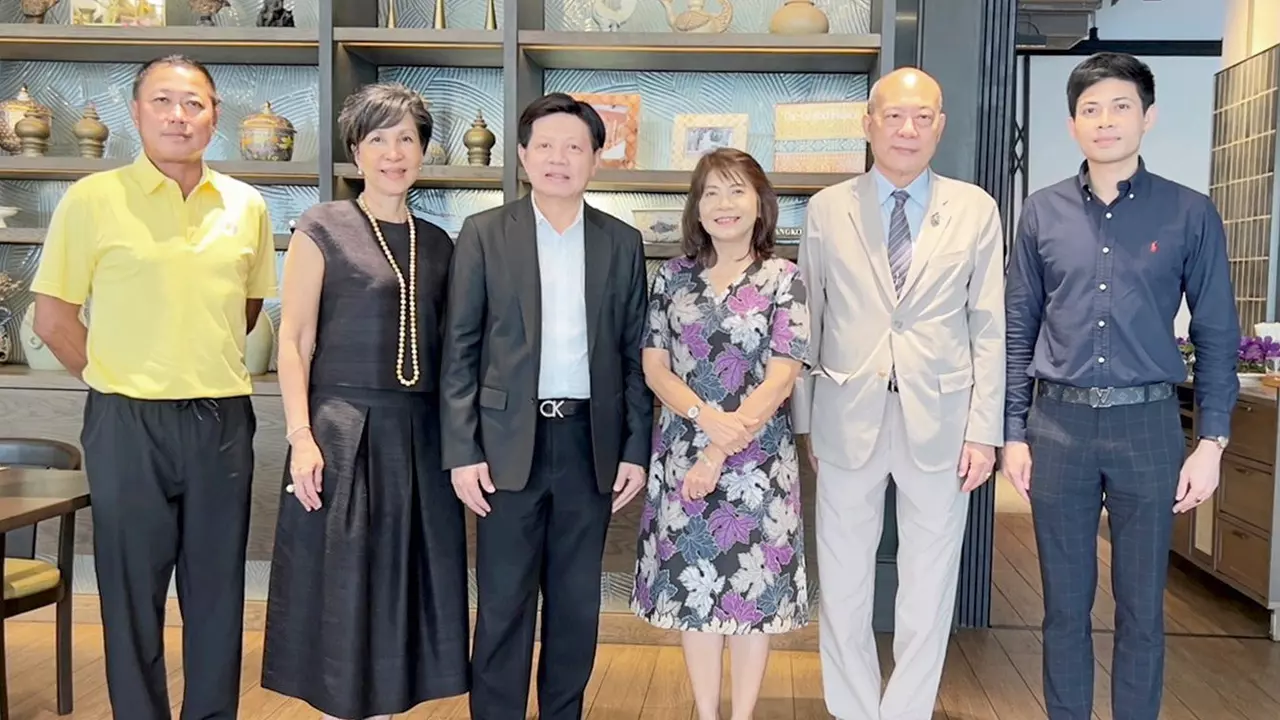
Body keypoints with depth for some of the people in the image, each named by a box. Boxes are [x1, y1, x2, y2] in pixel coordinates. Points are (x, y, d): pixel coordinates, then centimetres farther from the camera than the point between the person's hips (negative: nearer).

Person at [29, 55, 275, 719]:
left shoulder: (247, 206, 6)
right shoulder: (92, 198, -4)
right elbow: (52, 318, 0)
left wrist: (204, 366, 11)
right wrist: (117, 380, 2)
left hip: (224, 421, 3)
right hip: (127, 422, -2)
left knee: (218, 590, 11)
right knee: (132, 592, 9)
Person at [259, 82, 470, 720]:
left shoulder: (438, 244, 12)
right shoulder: (323, 228, -1)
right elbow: (293, 340, -4)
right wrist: (301, 437, -13)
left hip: (419, 436, 5)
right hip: (343, 431, -4)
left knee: (402, 585, 10)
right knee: (340, 592, 3)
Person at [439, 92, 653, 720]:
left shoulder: (622, 243, 7)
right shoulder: (483, 234, 1)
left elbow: (634, 355, 7)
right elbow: (460, 351, -1)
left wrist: (636, 449, 2)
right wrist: (462, 451, -7)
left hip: (591, 443, 2)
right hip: (510, 443, -2)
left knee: (577, 605, 11)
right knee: (503, 605, 4)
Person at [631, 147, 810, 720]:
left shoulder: (785, 279, -3)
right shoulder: (673, 276, 5)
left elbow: (780, 379, -10)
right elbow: (654, 368, 3)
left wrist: (720, 454, -14)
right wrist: (706, 416, -16)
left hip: (757, 459, -2)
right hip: (682, 454, 3)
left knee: (752, 585, 5)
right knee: (691, 583, 9)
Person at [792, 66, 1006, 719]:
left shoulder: (975, 210, 3)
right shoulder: (827, 210, 4)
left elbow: (988, 328, 2)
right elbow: (808, 323, 6)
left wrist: (984, 428, -2)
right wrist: (805, 420, 6)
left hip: (940, 420, 0)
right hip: (848, 419, 1)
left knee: (928, 592, 10)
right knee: (842, 586, 10)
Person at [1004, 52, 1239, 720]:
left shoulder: (1189, 214, 0)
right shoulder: (1042, 212, 4)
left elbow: (1217, 335, 3)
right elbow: (1019, 329, 6)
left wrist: (1211, 442, -2)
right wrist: (1014, 433, 4)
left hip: (1147, 422, -1)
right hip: (1058, 421, 1)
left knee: (1142, 605, 9)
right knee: (1065, 602, 11)